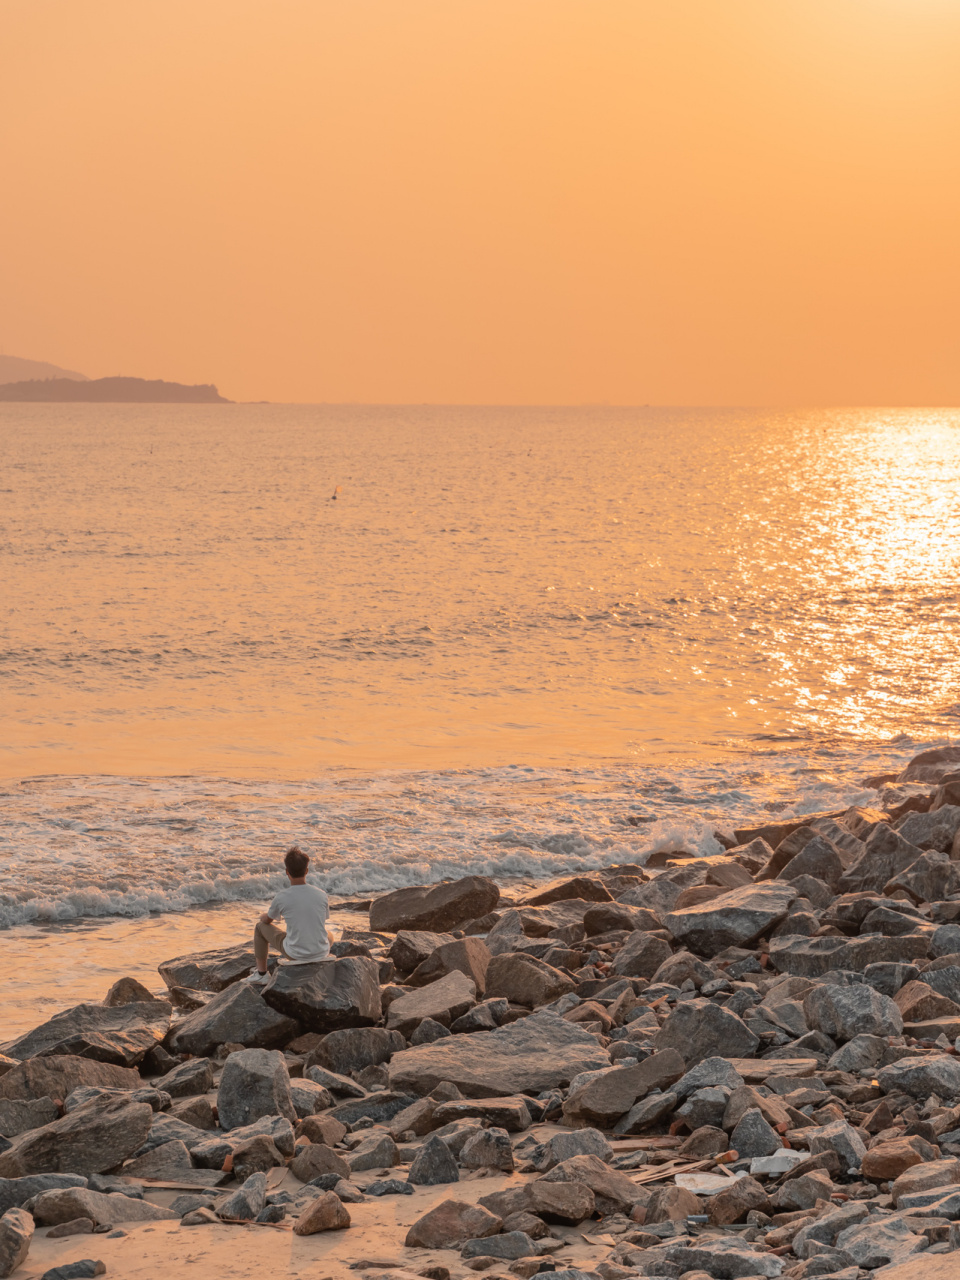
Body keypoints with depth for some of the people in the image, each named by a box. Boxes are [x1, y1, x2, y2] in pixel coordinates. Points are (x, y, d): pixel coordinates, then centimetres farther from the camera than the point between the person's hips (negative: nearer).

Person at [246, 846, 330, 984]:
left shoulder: (282, 898, -14)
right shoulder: (321, 895, -7)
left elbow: (266, 919, 7)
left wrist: (264, 915, 34)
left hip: (295, 955, -3)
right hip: (322, 953, 3)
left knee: (260, 926, 21)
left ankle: (261, 973, 29)